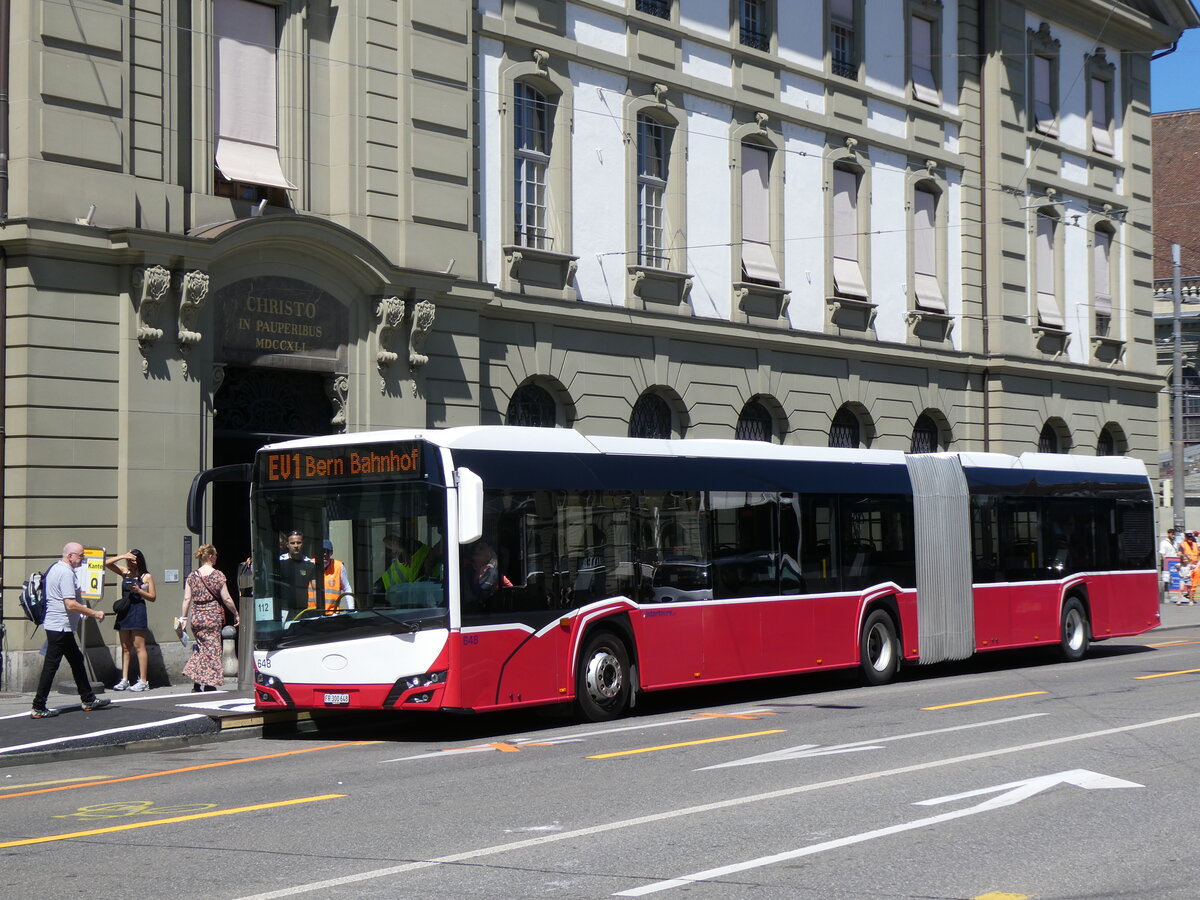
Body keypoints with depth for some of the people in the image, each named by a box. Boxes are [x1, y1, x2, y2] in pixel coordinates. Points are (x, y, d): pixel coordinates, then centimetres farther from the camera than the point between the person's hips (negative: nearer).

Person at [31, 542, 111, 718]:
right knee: (51, 665, -7)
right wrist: (94, 613, -16)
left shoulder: (55, 568, 15)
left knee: (77, 660, 16)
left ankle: (88, 699, 23)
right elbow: (71, 604, -25)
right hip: (60, 627, -11)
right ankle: (38, 707, -4)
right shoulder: (66, 573, -18)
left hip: (55, 624, 11)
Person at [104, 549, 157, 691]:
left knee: (139, 647, -6)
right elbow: (106, 563, 5)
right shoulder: (125, 572, 11)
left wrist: (139, 591, -13)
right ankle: (124, 680, 9)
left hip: (138, 610, -5)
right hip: (124, 610, 5)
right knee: (125, 647, 7)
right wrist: (122, 556, -3)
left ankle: (143, 681, -5)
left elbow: (153, 597, 0)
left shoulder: (146, 577, 0)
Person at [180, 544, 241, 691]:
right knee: (212, 649, 3)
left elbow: (187, 599, 1)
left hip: (196, 616, 4)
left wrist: (184, 617, 7)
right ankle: (209, 684, 3)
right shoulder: (218, 575, -6)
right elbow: (226, 599, -5)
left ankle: (196, 683, 9)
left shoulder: (192, 576, 4)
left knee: (201, 647, 16)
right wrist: (236, 614, 5)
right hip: (213, 616, -4)